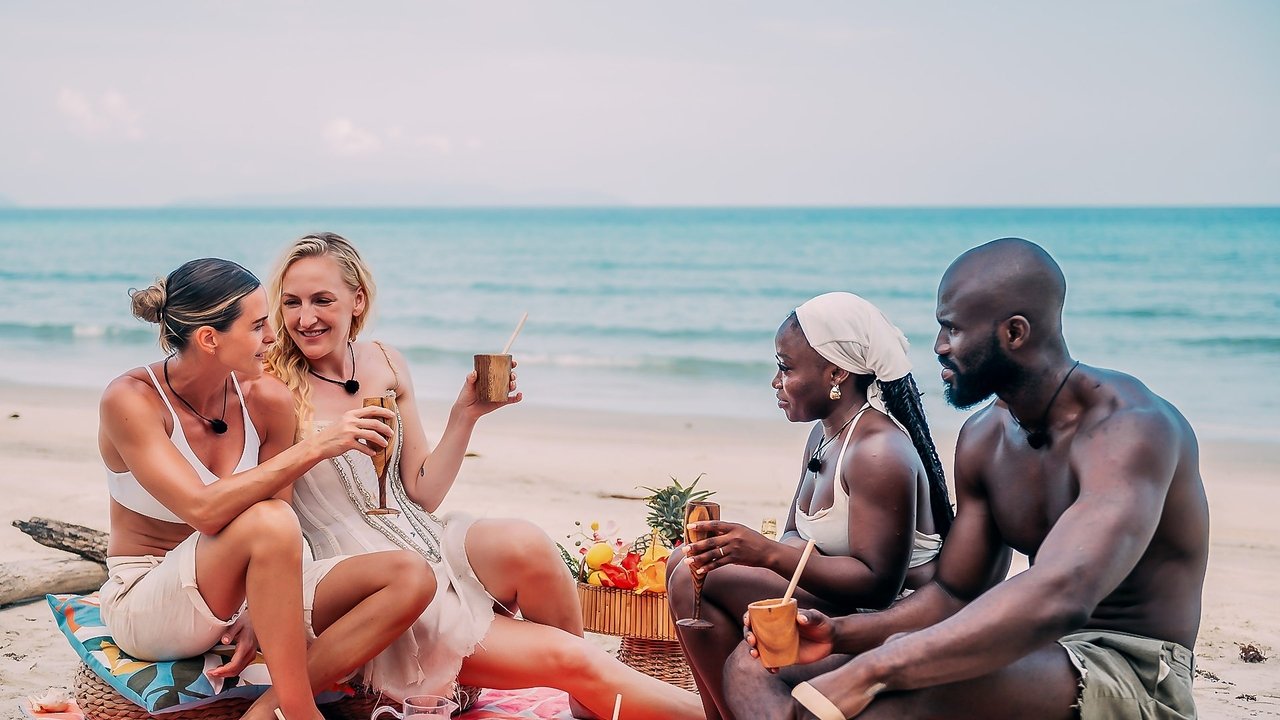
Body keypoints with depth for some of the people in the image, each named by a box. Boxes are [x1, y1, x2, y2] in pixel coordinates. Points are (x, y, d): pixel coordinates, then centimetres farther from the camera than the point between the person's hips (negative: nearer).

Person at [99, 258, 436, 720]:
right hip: (145, 607, -5)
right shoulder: (129, 400, -18)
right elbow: (203, 510, -32)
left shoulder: (266, 401, -4)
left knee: (410, 579, -15)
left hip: (240, 598, 6)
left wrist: (259, 617, -17)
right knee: (267, 520, -36)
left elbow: (275, 546, 0)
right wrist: (315, 448, -33)